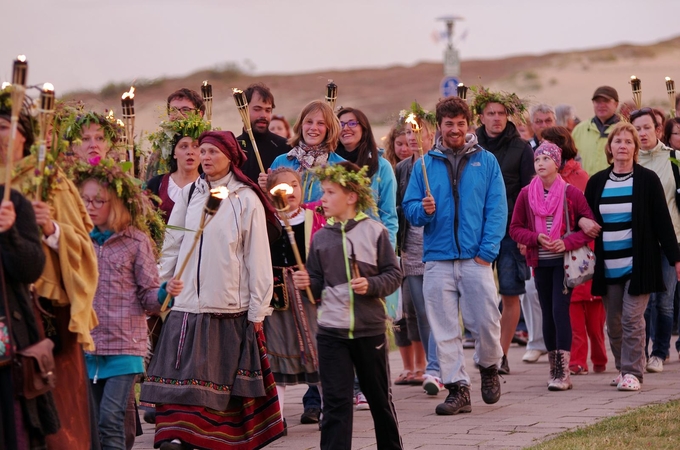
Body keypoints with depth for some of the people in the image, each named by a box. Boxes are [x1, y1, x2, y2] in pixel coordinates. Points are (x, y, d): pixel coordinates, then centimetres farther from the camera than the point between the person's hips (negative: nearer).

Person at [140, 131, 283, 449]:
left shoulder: (246, 199, -2)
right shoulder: (189, 194, 9)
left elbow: (257, 256, -3)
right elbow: (172, 243, 14)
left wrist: (258, 309, -5)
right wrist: (167, 279, 0)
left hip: (231, 309, -3)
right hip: (189, 305, 3)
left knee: (229, 384, 5)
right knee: (184, 377, -7)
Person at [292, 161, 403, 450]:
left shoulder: (374, 232, -5)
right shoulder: (321, 237, 4)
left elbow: (394, 275, -4)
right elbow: (317, 284, 9)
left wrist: (371, 285, -21)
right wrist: (307, 283, -12)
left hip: (370, 329, -2)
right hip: (331, 331, 2)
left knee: (379, 396, 12)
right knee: (335, 402, -1)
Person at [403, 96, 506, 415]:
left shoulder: (486, 161, 7)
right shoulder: (425, 165, 10)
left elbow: (497, 209, 2)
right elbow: (409, 208, 8)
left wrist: (487, 250, -8)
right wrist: (423, 209, -15)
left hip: (476, 259, -1)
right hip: (437, 259, 1)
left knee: (486, 322, -4)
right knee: (444, 329, 0)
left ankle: (488, 367, 23)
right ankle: (457, 387, 7)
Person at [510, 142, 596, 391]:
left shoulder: (571, 193, -5)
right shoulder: (526, 195, 3)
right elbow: (515, 228, 6)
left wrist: (568, 242, -18)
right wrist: (536, 238, -12)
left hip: (564, 260, -3)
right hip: (540, 262, 4)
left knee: (559, 310, -13)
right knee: (547, 313, 8)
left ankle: (563, 372, -13)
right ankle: (554, 368, 16)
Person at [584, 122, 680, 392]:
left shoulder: (647, 180, -2)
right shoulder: (597, 182, 7)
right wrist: (584, 224, -4)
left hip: (638, 264, -3)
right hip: (608, 265, 4)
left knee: (632, 319, -9)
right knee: (614, 322, 6)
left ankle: (632, 372, -5)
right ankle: (622, 368, 20)